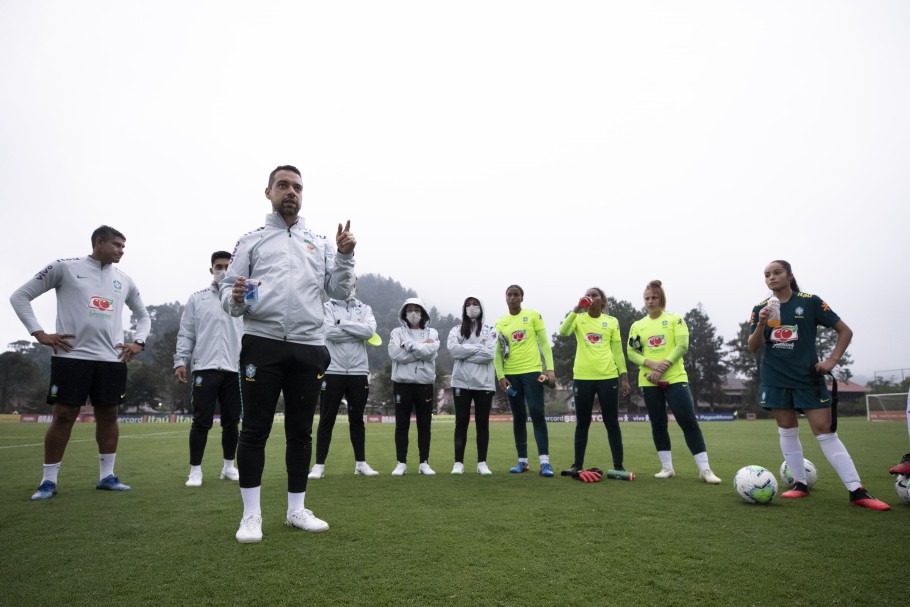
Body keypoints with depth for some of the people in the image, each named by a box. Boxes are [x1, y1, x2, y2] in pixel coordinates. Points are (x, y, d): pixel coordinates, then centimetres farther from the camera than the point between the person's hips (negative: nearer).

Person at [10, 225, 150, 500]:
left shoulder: (124, 280, 14)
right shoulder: (65, 267, 2)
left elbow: (143, 315, 25)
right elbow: (20, 296, 5)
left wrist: (138, 342, 8)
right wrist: (39, 333, -5)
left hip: (112, 359, 4)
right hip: (71, 356, -4)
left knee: (108, 415, 6)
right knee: (63, 416, -1)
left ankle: (106, 476, 15)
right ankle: (48, 481, 10)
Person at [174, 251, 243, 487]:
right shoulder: (197, 299, 10)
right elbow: (186, 334, 6)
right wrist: (180, 361, -4)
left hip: (234, 370, 2)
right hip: (205, 368, -1)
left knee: (231, 422, 8)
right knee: (201, 422, -2)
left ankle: (228, 467, 21)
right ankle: (195, 470, 9)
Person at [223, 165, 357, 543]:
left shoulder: (319, 243, 16)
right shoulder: (251, 241, 10)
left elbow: (339, 292, 9)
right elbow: (227, 291, 6)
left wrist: (345, 256, -5)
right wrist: (235, 298, -17)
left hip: (309, 348, 2)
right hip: (262, 345, -2)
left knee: (301, 431, 9)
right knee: (255, 429, 1)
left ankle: (296, 510, 22)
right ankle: (251, 514, 13)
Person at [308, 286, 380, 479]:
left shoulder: (365, 309, 11)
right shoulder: (327, 307, 4)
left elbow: (370, 330, -10)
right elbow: (330, 332, -14)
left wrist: (342, 323, -10)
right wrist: (358, 332, -8)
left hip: (359, 372, 2)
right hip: (332, 371, -2)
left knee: (357, 419, 11)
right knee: (326, 420, 2)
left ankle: (361, 463, 19)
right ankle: (319, 465, 10)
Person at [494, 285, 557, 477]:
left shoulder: (533, 315, 2)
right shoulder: (500, 323, 9)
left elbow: (544, 344, 0)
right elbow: (498, 353, 8)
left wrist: (550, 369, -8)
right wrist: (501, 376, -3)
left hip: (532, 371, -3)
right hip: (511, 374, 3)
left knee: (537, 414, -8)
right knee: (518, 417, 8)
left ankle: (545, 462, -8)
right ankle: (522, 461, 15)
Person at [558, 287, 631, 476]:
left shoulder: (612, 322, 7)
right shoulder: (578, 319, 6)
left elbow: (618, 351, 7)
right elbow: (563, 332, -14)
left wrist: (624, 377, 2)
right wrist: (576, 309, -19)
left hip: (608, 377, 0)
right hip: (582, 377, 0)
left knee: (611, 422, 4)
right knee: (582, 423, 7)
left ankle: (618, 466, 12)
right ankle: (577, 465, 14)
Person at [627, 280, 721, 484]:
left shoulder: (675, 319, 3)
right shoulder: (637, 325, 10)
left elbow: (682, 345, -7)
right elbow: (631, 352, 4)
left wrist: (664, 366, -18)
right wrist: (651, 364, -14)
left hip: (675, 378, -3)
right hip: (649, 381, 3)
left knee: (689, 422, -7)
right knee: (658, 425, 6)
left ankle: (704, 469, -2)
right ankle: (667, 467, 17)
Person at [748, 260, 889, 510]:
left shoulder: (809, 301, -3)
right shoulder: (761, 308, 4)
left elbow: (845, 331, 2)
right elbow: (753, 347, -1)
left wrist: (831, 360, -8)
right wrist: (761, 323, -18)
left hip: (807, 377, -2)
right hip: (776, 379, 3)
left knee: (825, 431, -6)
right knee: (787, 431, 6)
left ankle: (857, 491, -1)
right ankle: (800, 484, 17)